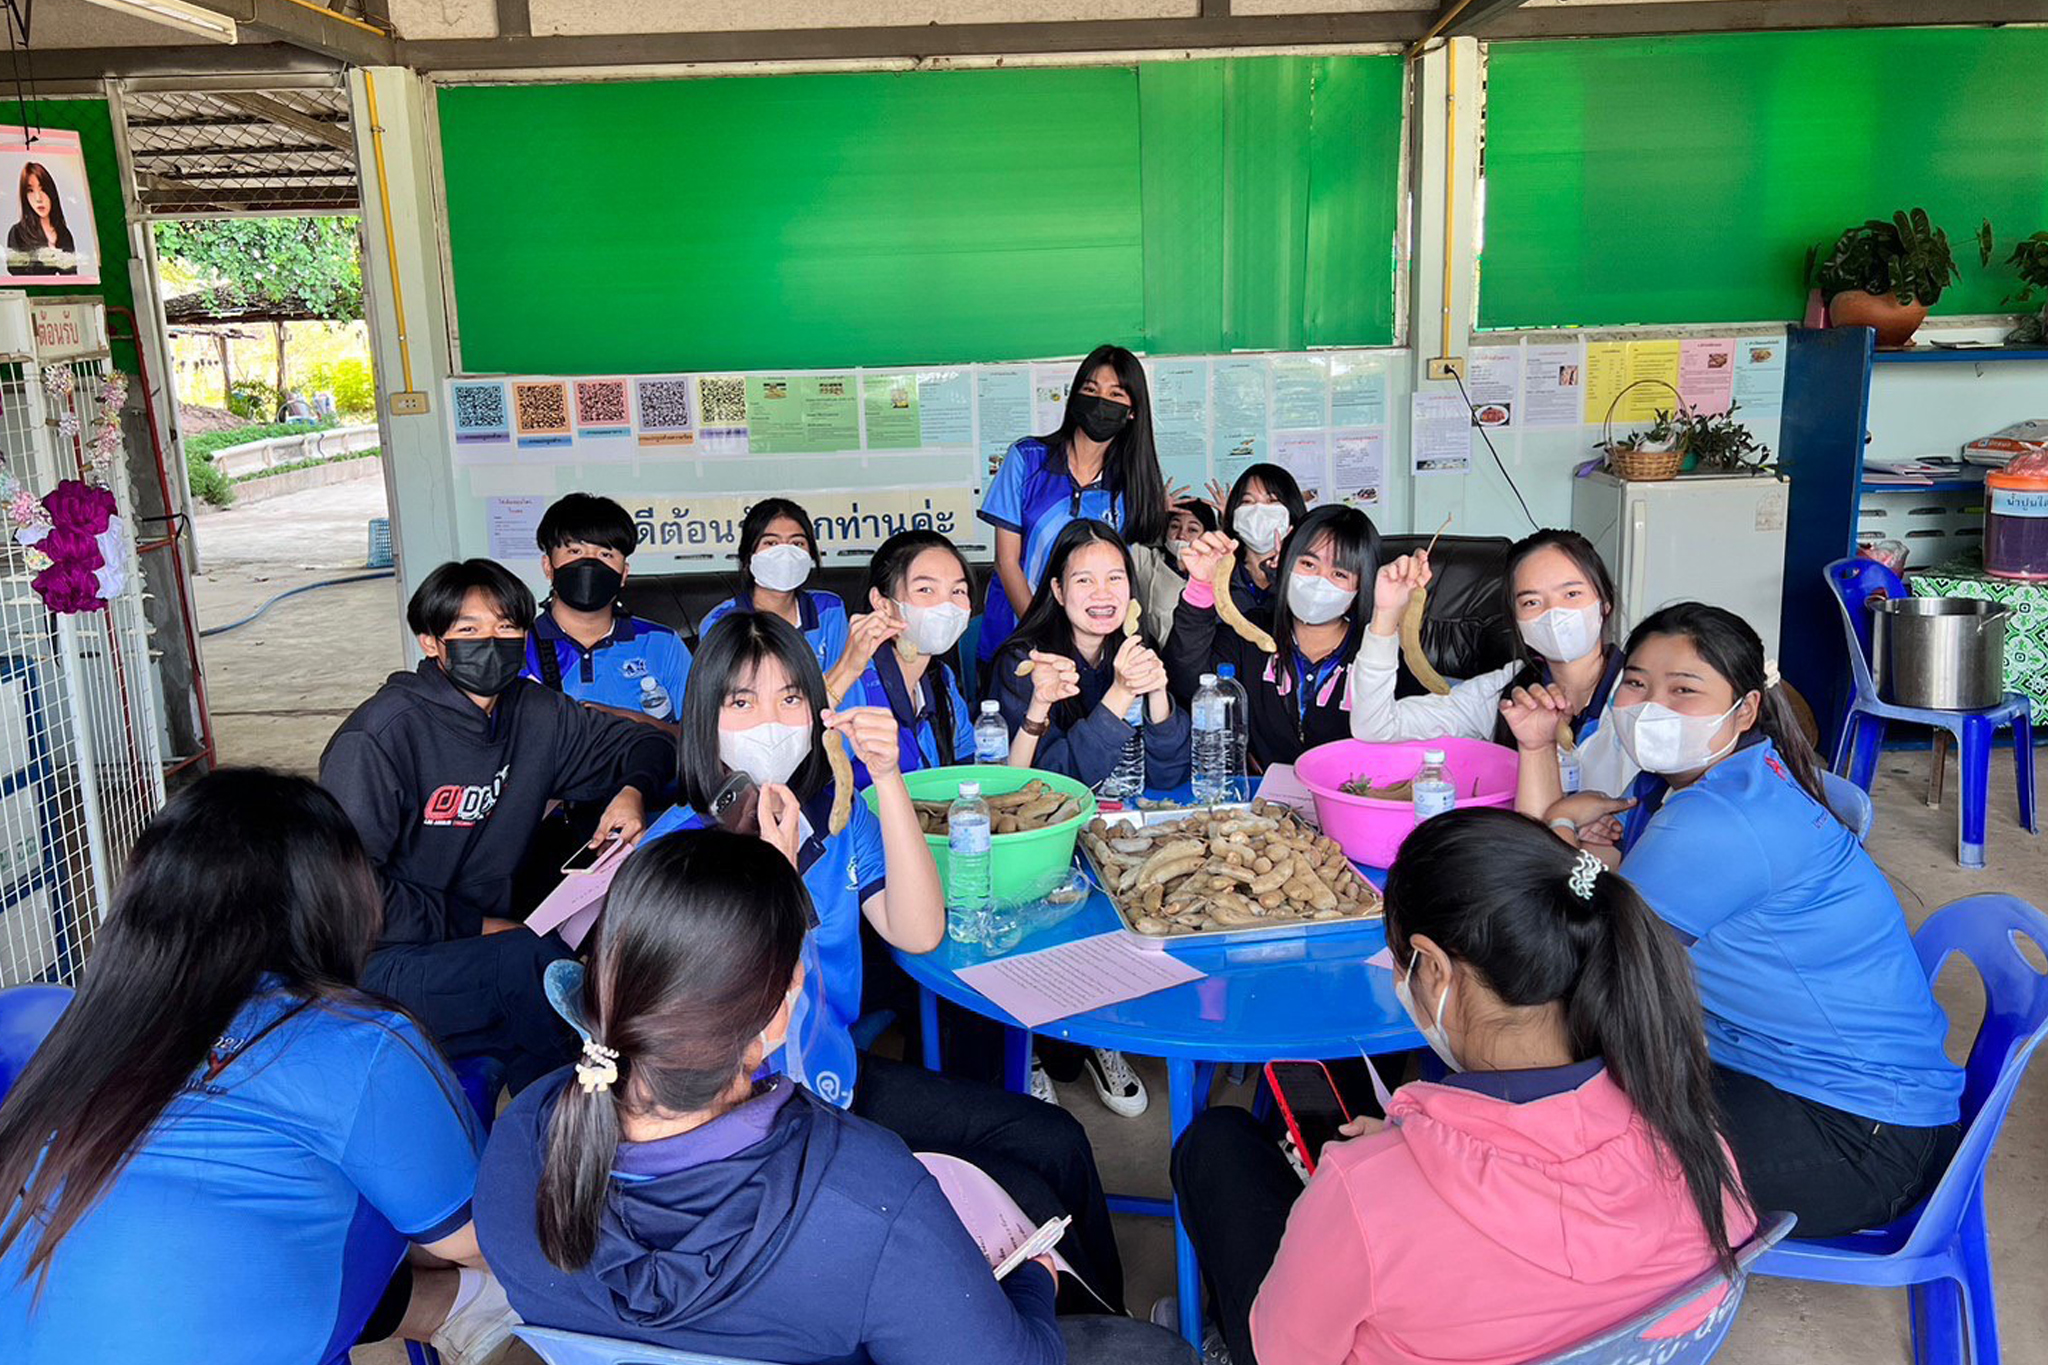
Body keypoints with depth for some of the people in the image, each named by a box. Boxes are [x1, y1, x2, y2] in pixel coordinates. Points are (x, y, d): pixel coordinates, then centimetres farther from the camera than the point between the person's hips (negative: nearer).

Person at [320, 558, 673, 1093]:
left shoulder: (534, 714, 3)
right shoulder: (378, 738, -15)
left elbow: (643, 743, 17)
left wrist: (632, 791, -6)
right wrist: (473, 924, -16)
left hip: (482, 941, 6)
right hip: (383, 962, -6)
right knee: (534, 958, -30)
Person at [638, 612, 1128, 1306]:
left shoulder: (835, 811, -1)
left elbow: (918, 933, -15)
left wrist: (887, 778, -23)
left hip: (839, 1077, 7)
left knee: (1059, 1144, 1)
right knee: (1028, 1199, -14)